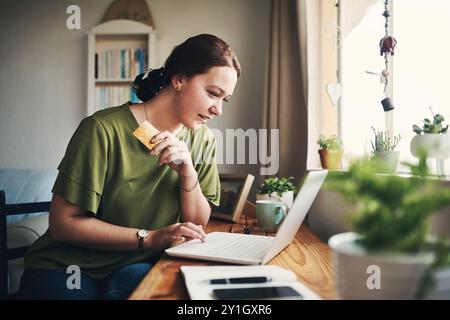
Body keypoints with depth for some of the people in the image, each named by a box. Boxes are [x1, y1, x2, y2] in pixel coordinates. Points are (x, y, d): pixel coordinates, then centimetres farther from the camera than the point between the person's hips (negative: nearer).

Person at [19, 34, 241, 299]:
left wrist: (188, 173, -17)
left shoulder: (203, 140, 0)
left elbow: (197, 225, 1)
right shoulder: (104, 129, -17)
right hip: (67, 268, -2)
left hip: (139, 267, 3)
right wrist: (149, 238, -21)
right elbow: (63, 223, -14)